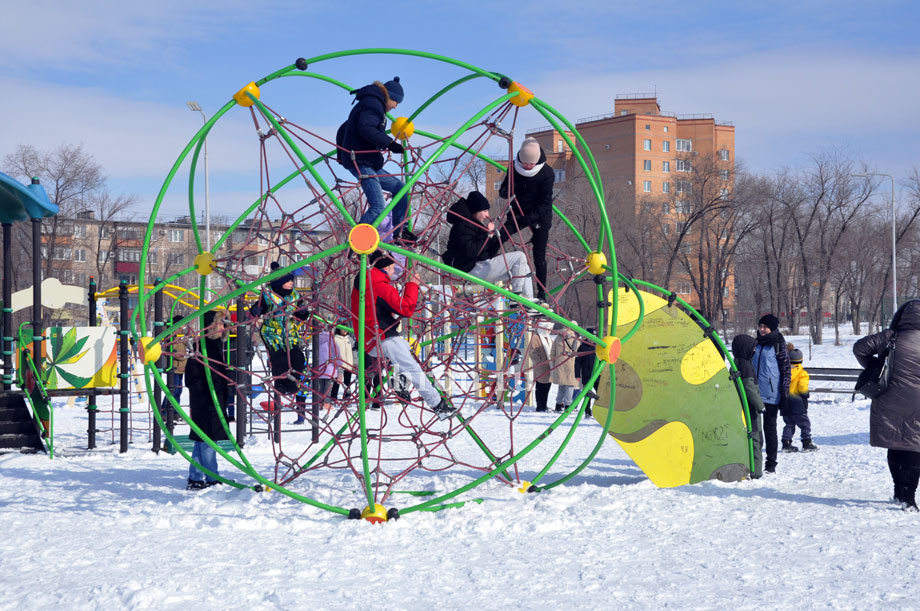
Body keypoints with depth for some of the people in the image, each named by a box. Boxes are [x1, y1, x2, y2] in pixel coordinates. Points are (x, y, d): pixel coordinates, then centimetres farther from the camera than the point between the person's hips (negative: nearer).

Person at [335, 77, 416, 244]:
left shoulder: (370, 103, 26)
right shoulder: (373, 103, -6)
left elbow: (343, 130, 32)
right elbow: (366, 129, -24)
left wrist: (341, 154, 40)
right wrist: (389, 143, -24)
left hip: (369, 164, 11)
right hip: (362, 162, -11)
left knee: (399, 187, 17)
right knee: (378, 207, -20)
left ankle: (399, 232, 14)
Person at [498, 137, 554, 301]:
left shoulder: (547, 173, -18)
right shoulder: (514, 167, -7)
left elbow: (545, 203, -16)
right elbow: (503, 190, 1)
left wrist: (529, 219, -24)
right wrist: (507, 193, -24)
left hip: (539, 217, -3)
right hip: (518, 213, 3)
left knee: (539, 257, -3)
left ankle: (542, 294, 6)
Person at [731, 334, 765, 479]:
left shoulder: (736, 363, 13)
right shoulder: (745, 365, -17)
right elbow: (749, 388, -20)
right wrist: (760, 405, -13)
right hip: (750, 408, -9)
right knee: (755, 439, -4)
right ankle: (754, 471, -2)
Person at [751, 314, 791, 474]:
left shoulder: (778, 345, -4)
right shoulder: (756, 344, 12)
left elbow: (786, 370, -5)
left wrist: (784, 394, -10)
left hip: (771, 394, -5)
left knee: (770, 427, 0)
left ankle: (771, 463, 7)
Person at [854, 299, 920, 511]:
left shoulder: (891, 337, -5)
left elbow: (860, 347, -6)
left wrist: (872, 366, 7)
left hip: (890, 405, 2)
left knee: (895, 449, 15)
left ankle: (900, 492, 25)